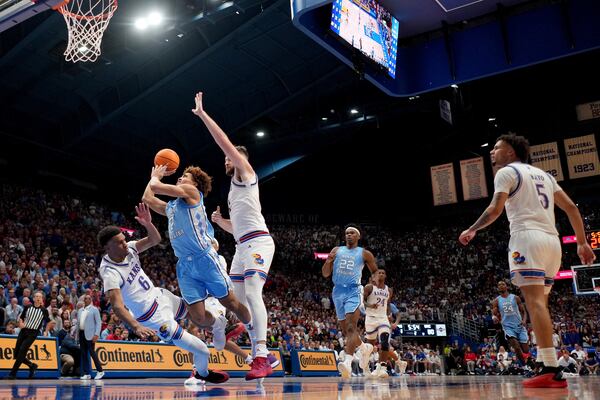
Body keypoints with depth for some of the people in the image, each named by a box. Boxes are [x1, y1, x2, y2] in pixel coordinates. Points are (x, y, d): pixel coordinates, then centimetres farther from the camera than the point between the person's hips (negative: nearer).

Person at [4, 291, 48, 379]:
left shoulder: (44, 310, -2)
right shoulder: (28, 307, 5)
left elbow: (48, 322, 9)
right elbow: (21, 317, 16)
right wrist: (21, 323, -3)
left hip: (33, 333, -4)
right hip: (23, 331, 4)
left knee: (22, 352, -15)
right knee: (16, 353, 1)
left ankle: (12, 374, -8)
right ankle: (32, 365, 22)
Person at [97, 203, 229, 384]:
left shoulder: (128, 249, -6)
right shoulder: (110, 273, -27)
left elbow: (155, 240, -1)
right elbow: (117, 306, -36)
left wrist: (148, 223, -22)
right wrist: (136, 326, -51)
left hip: (159, 295, 8)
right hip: (154, 317, -8)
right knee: (202, 351, -2)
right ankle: (202, 374, 31)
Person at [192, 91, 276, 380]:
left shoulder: (246, 173, 4)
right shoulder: (234, 189, 28)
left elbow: (224, 142, -8)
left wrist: (202, 114, -4)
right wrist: (219, 221, 13)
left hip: (257, 242, -10)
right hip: (242, 246, 10)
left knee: (253, 294, -23)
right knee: (239, 300, 6)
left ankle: (262, 359, -30)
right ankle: (258, 354, 9)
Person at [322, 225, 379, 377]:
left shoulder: (364, 253, 6)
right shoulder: (336, 250, 13)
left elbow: (375, 272, 16)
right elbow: (325, 274, 10)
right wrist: (329, 260, -10)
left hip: (353, 291, -5)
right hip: (338, 291, 5)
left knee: (351, 327, -21)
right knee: (346, 330, 13)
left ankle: (348, 363, -33)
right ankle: (365, 348, 38)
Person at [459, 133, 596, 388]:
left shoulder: (507, 172, 4)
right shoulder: (543, 174, 26)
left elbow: (495, 210, -10)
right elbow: (571, 208, 20)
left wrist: (472, 230, 5)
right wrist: (582, 243, 20)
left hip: (527, 237, -8)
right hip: (552, 240, 8)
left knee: (535, 302, -13)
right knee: (540, 303, 11)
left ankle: (551, 370, -22)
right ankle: (551, 369, 7)